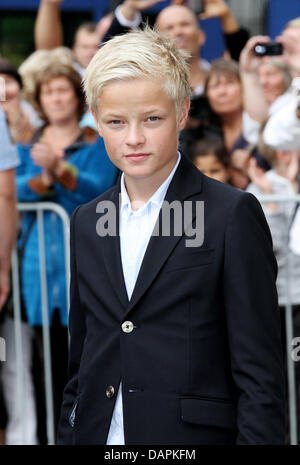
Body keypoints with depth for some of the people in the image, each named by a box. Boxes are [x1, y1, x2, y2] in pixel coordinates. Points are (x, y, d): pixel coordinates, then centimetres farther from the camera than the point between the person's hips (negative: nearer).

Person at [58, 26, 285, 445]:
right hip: (100, 436, 5)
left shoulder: (233, 215, -6)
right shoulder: (87, 222, 12)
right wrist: (68, 436, 8)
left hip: (194, 434, -5)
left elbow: (260, 374, -9)